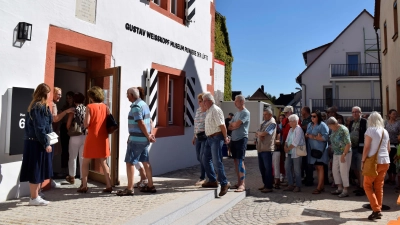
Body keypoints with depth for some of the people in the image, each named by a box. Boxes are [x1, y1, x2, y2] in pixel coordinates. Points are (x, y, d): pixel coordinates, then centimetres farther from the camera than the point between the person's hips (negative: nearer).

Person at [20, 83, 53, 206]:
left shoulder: (34, 106, 14)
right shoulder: (40, 107, -15)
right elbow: (39, 127, -20)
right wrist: (46, 143, -18)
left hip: (34, 142, 9)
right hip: (37, 143, -9)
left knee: (37, 170, 14)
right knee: (36, 170, -2)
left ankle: (35, 196, 22)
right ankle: (34, 198, 7)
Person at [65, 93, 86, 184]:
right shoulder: (87, 109, 1)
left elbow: (68, 125, -5)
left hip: (75, 136, -2)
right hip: (85, 136, 2)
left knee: (72, 157, 13)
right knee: (83, 158, 8)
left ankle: (72, 177, 24)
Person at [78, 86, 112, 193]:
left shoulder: (89, 107, -7)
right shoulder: (105, 107, 5)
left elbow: (86, 124, -12)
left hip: (92, 138, -4)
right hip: (103, 138, 4)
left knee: (85, 163, 12)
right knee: (103, 163, 12)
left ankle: (84, 186, 11)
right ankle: (109, 186, 8)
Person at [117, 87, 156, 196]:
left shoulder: (136, 106, -16)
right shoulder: (144, 104, 14)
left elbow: (141, 124, -20)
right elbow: (149, 121, 15)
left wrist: (148, 137, -12)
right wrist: (150, 135, 9)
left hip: (136, 139, -9)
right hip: (144, 139, 9)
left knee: (130, 162, -2)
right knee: (145, 162, 13)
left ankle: (130, 188, 2)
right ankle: (150, 186, 20)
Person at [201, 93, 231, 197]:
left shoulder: (215, 110, -17)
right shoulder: (209, 111, 14)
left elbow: (222, 125, -20)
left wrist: (225, 138, -15)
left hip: (216, 138, -10)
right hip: (210, 138, 10)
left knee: (217, 162, -9)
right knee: (206, 159, 15)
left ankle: (224, 183, 3)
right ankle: (212, 180, 25)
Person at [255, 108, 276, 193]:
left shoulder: (272, 123, -7)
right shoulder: (263, 123, 19)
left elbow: (264, 133, -18)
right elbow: (257, 134, 15)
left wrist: (258, 133, 2)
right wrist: (259, 134, -7)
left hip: (267, 148, -8)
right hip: (260, 148, 8)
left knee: (268, 168, -2)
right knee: (262, 167, 13)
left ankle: (269, 187, 5)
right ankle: (265, 184, 25)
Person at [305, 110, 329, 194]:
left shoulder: (322, 125, -7)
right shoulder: (310, 125, 16)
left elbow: (325, 137, -15)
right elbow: (306, 135, 19)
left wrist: (314, 137, -14)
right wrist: (307, 135, -3)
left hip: (320, 149, -7)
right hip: (312, 149, 7)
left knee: (320, 167, -6)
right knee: (317, 168, 9)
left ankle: (319, 187, -4)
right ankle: (321, 186, 16)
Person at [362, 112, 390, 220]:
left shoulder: (370, 130, -9)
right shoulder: (385, 132, 10)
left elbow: (366, 147, -12)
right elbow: (388, 148, 16)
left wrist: (363, 161, -7)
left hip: (374, 161, -6)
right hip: (385, 162, 6)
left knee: (367, 185, 2)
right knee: (379, 186, 12)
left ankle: (376, 209, -6)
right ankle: (378, 210, 15)